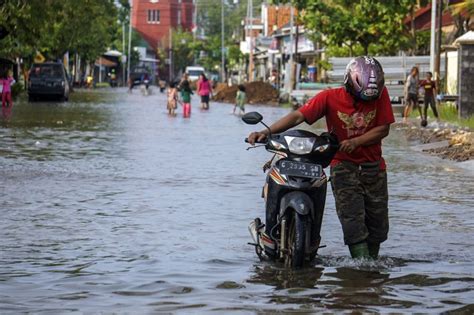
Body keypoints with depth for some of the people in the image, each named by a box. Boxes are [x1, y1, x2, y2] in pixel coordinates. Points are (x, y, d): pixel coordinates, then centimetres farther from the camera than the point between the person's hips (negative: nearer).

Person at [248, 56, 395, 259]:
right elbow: (298, 116, -18)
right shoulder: (330, 97, -11)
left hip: (373, 166, 2)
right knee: (352, 220, -17)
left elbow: (383, 128, -5)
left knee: (378, 223, 6)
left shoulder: (380, 94, -5)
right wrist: (268, 132, -31)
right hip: (343, 165, -2)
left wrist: (356, 141, -20)